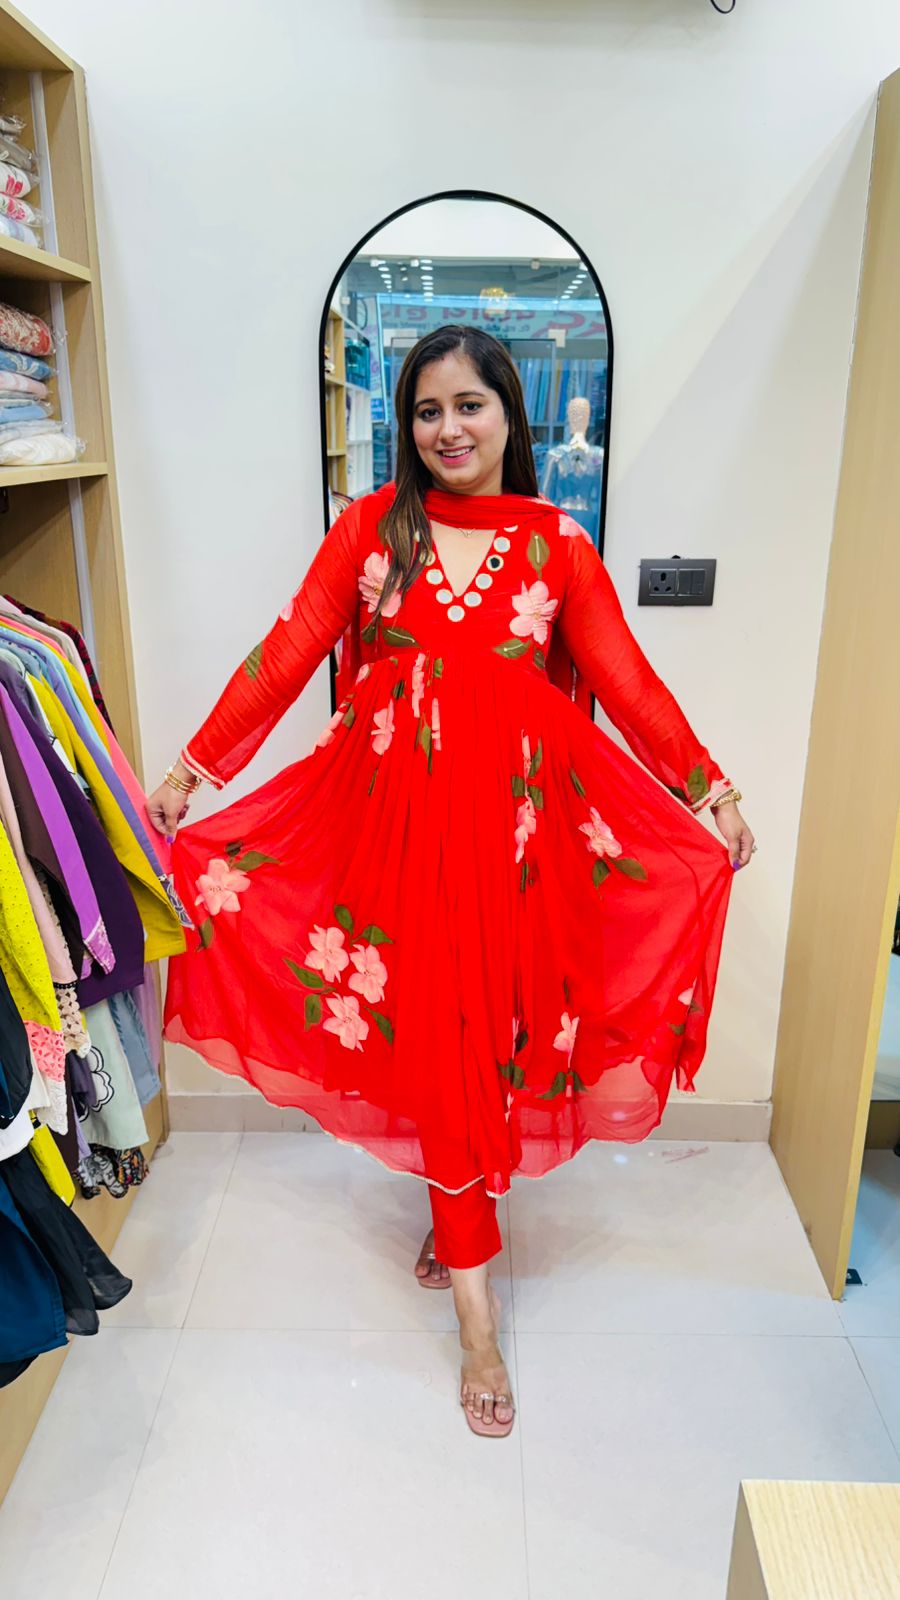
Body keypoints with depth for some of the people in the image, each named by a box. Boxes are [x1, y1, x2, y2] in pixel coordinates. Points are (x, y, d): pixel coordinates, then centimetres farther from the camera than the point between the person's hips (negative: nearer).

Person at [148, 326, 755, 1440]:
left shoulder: (556, 543, 3)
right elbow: (285, 656, 1)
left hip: (517, 819, 1)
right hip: (398, 815, 0)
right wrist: (191, 769, -2)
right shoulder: (371, 527, 3)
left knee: (486, 1029, 9)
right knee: (435, 1034, 3)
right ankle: (475, 1311, 17)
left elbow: (626, 680, 3)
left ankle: (453, 1216, 39)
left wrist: (710, 793, 0)